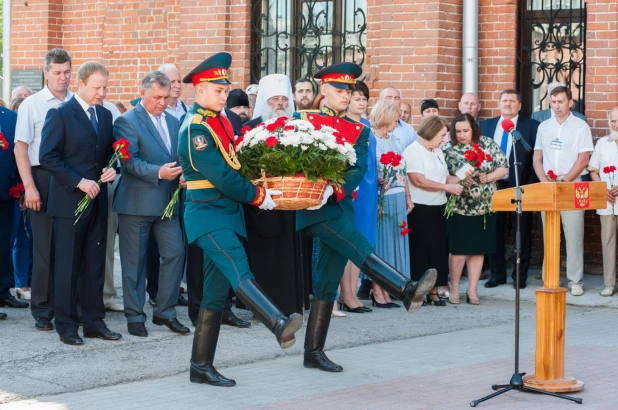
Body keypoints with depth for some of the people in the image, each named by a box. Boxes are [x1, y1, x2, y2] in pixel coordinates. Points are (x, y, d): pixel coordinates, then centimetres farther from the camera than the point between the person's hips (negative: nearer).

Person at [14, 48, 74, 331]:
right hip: (44, 179, -2)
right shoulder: (32, 104, -1)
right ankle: (42, 310, 10)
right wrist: (29, 187, -10)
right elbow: (21, 147, -3)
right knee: (45, 247, 2)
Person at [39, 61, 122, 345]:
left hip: (97, 201, 6)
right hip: (69, 201, -6)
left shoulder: (105, 115, 11)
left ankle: (94, 321, 16)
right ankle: (66, 325, 7)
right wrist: (79, 182, -17)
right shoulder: (60, 114, -8)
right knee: (68, 265, 0)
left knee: (95, 264, 9)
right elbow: (47, 157, -13)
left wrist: (111, 168, -2)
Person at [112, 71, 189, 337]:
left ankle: (165, 311, 15)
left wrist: (182, 174, -2)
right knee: (135, 262, 3)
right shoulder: (127, 122, -8)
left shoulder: (172, 121, 14)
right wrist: (159, 173, -27)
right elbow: (130, 162, -16)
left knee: (175, 254, 2)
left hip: (168, 202, 6)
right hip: (137, 203, -6)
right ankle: (134, 316, 12)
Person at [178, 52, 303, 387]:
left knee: (216, 293, 8)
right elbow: (220, 176, -18)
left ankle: (201, 366, 13)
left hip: (227, 214, 9)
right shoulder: (195, 128, -13)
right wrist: (257, 196, -10)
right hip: (207, 214, -9)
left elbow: (236, 161, 22)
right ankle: (279, 325, -51)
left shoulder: (221, 121, 14)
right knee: (239, 270, -29)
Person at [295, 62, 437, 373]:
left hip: (340, 207, 5)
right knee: (359, 248, -26)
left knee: (328, 282, 5)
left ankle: (314, 352, 10)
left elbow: (358, 170, -1)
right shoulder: (303, 120, 4)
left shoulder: (359, 131, 12)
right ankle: (406, 290, -43)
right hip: (314, 208, -5)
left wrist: (333, 191, -18)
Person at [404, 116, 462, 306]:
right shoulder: (413, 151, -10)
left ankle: (433, 291, 13)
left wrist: (459, 180, -1)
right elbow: (419, 180, -18)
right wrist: (447, 187, -15)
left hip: (439, 208, 8)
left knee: (439, 249, 7)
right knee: (421, 250, -3)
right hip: (420, 210, -8)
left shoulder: (438, 152, 15)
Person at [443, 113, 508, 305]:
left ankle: (472, 289, 15)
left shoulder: (489, 145, 3)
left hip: (484, 207, 2)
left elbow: (503, 168, 6)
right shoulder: (448, 149, -2)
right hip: (458, 208, -2)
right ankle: (454, 288, 13)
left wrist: (488, 178, -11)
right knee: (458, 249, -1)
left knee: (478, 249, 6)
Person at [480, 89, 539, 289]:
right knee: (494, 231, 7)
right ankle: (497, 274, 17)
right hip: (493, 185, 3)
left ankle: (520, 275, 13)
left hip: (520, 187, -3)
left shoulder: (531, 126, -1)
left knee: (522, 232, 4)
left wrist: (530, 186, -10)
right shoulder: (486, 125, 9)